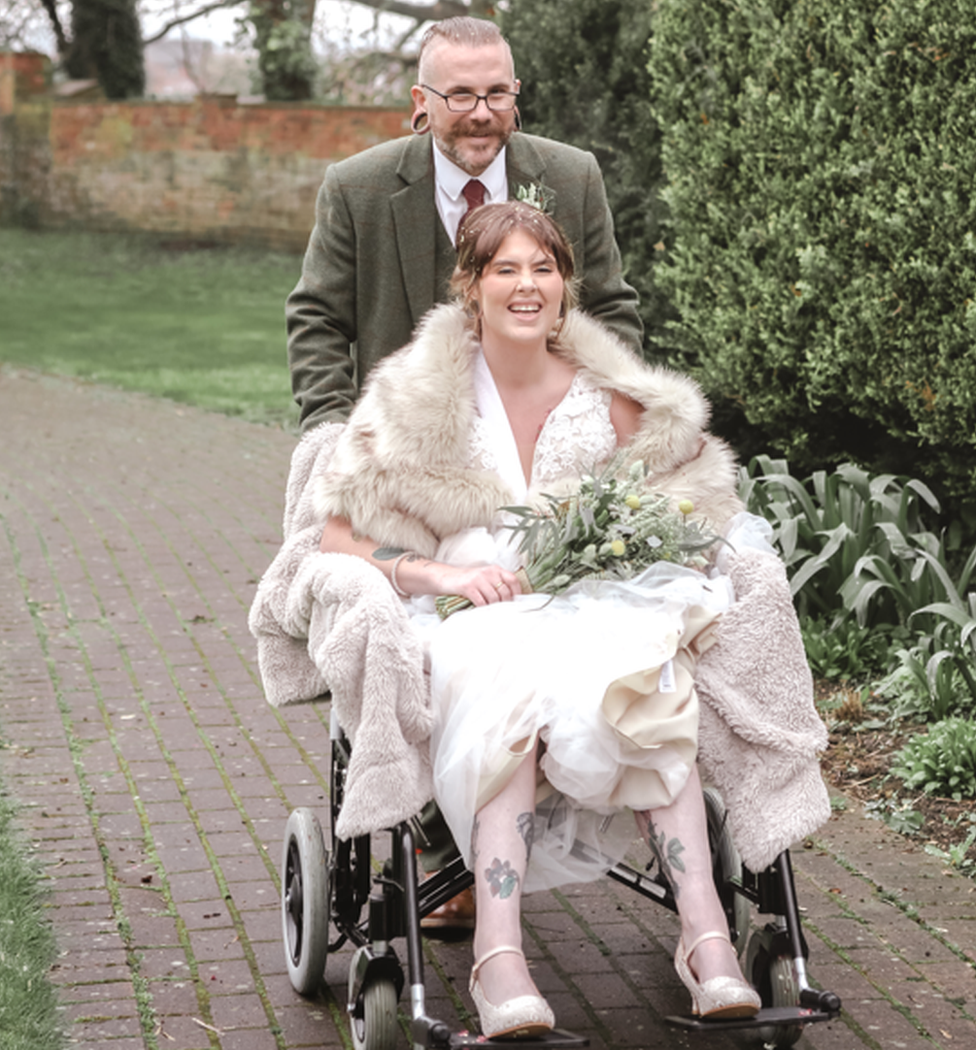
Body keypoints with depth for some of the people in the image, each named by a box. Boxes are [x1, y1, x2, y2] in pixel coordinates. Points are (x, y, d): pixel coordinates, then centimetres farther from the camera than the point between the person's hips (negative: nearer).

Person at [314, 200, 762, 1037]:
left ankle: (705, 934, -42)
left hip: (596, 614, 2)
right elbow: (338, 541, 3)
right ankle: (498, 956, -48)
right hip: (468, 622, -2)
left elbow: (697, 493, 21)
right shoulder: (417, 397, 4)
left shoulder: (606, 398, 9)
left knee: (646, 688, -35)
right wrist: (440, 572, -14)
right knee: (511, 689, -39)